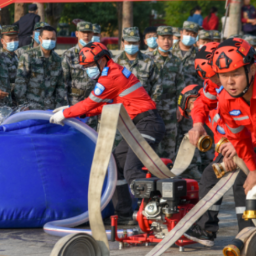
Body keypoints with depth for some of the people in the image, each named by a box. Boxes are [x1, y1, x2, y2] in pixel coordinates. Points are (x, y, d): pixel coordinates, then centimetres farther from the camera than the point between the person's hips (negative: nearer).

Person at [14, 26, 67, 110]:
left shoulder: (57, 59, 11)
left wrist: (62, 105, 11)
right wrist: (23, 105, -10)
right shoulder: (28, 57, -4)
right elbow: (20, 83, -6)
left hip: (49, 108, 4)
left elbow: (60, 86, 17)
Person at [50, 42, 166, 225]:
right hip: (138, 127, 11)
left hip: (148, 124, -11)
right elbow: (104, 106, 22)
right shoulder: (115, 73, 20)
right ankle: (124, 215, 17)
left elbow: (90, 104, -7)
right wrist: (73, 112, 18)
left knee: (131, 170, -22)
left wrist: (64, 114, 4)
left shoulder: (112, 76, -12)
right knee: (116, 166, 14)